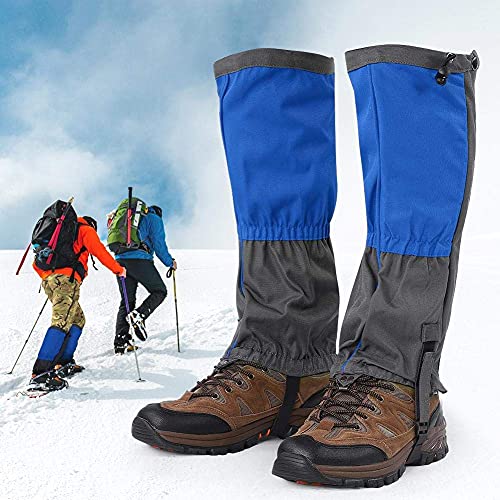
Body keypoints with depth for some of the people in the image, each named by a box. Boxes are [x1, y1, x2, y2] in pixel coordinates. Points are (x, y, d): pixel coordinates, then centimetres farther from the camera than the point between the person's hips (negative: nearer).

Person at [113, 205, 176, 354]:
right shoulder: (154, 218, 11)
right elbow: (158, 244, 0)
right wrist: (170, 262, 11)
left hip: (120, 260, 6)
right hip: (140, 260, -6)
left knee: (127, 300, 10)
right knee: (159, 291, 9)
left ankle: (121, 342, 0)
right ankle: (138, 315, -16)